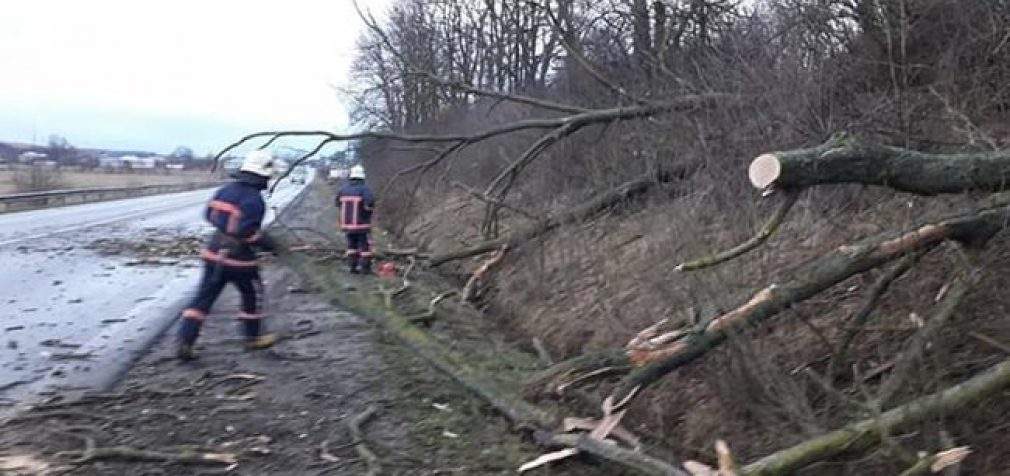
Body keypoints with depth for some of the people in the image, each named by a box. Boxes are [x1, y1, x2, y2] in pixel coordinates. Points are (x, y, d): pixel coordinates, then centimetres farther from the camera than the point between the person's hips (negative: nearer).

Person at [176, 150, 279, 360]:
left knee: (204, 297, 8)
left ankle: (185, 341, 3)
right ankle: (253, 337, 27)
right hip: (239, 257, -6)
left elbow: (210, 214, 14)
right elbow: (247, 232, -23)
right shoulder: (254, 200, -18)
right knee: (252, 294, 15)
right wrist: (267, 243, -10)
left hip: (214, 252, 6)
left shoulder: (226, 189, 5)